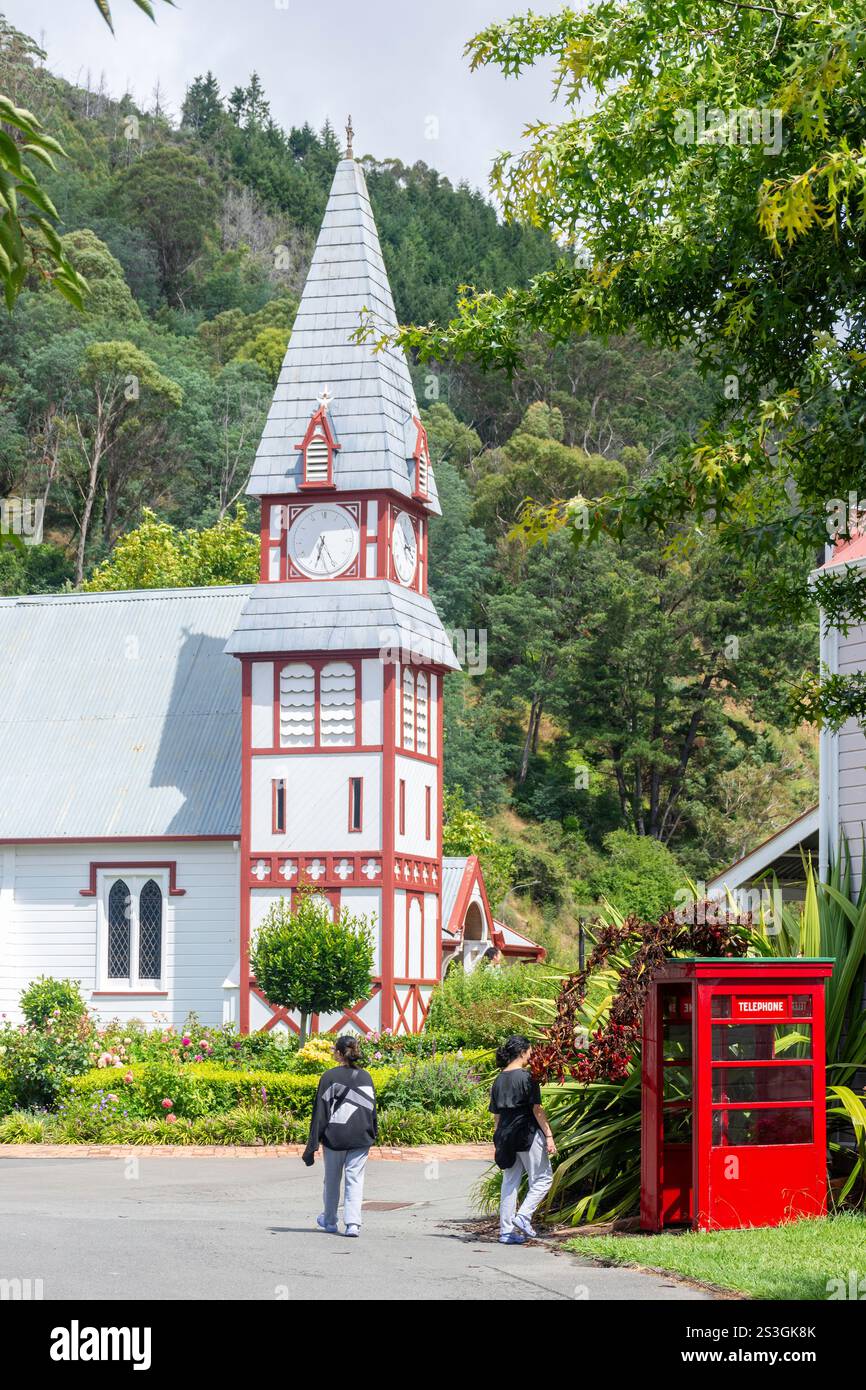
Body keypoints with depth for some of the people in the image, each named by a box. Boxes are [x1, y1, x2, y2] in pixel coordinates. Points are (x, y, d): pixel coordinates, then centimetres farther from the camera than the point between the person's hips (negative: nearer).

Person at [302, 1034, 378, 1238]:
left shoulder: (330, 1076, -6)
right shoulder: (366, 1077, 6)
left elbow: (320, 1110, -6)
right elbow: (372, 1108, 12)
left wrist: (313, 1142, -3)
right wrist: (373, 1134, 23)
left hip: (335, 1137, -2)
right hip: (360, 1138, 2)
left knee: (332, 1180, 13)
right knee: (355, 1179, 2)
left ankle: (329, 1221, 28)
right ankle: (353, 1223, -11)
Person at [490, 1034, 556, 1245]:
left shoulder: (499, 1080, 10)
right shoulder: (526, 1077, -10)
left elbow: (496, 1114, 13)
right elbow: (537, 1109, -12)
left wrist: (497, 1142, 18)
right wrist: (549, 1136, -10)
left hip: (505, 1136, 7)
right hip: (527, 1133, -7)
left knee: (510, 1182, 10)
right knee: (542, 1178, 5)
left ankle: (506, 1230, 8)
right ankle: (524, 1216, -10)